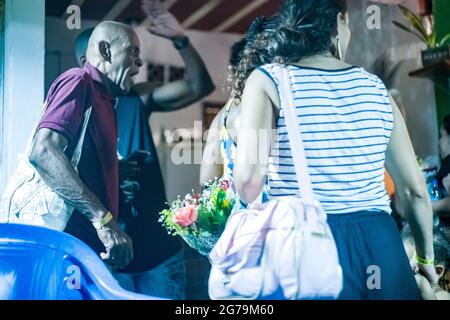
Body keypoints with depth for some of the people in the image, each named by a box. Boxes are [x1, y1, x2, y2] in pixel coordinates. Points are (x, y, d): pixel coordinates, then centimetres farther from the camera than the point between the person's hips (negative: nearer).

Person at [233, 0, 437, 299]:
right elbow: (415, 190, 8)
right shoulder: (375, 87, 6)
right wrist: (426, 258, 22)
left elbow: (249, 180, -18)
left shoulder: (267, 80, -4)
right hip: (380, 243, 4)